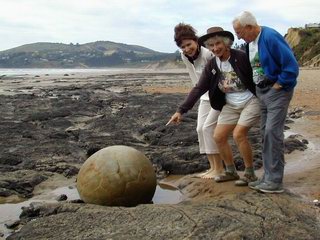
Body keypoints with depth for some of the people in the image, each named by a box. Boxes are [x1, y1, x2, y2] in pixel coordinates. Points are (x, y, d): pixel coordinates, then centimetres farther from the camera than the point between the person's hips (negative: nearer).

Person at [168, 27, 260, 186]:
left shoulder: (241, 57, -18)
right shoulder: (211, 66, -2)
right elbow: (198, 89, -4)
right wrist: (181, 110, -10)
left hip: (251, 101, -6)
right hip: (230, 105, 6)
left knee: (238, 134, -19)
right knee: (218, 137, 1)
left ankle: (250, 174, 0)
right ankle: (231, 172, 20)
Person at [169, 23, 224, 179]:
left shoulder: (208, 54, -27)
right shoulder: (185, 57, -4)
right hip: (206, 94, 8)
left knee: (208, 127, -13)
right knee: (200, 129, 4)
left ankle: (219, 168, -1)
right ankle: (213, 167, 14)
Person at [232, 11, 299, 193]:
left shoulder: (270, 37, -20)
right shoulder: (250, 42, 7)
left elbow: (291, 65, -22)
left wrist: (278, 85, -16)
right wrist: (255, 87, 12)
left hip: (277, 90, -9)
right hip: (261, 91, 9)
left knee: (273, 132, -12)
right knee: (265, 133, 10)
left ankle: (276, 181, -4)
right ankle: (268, 177, 18)